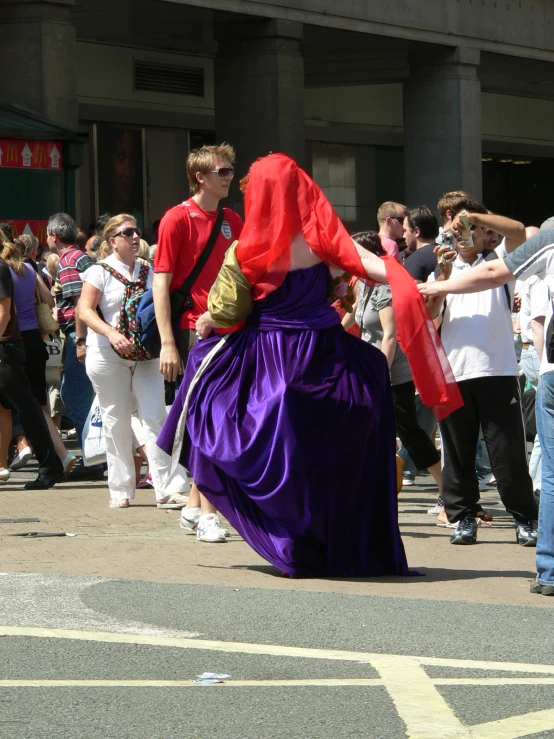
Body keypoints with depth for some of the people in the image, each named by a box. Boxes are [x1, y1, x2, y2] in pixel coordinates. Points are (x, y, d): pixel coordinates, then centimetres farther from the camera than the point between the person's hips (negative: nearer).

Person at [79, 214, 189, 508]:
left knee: (155, 416, -6)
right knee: (116, 422, 2)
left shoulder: (147, 272, 11)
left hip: (144, 354, 3)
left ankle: (165, 490, -7)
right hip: (108, 355, -3)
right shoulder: (100, 272, -2)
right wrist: (112, 335, -24)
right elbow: (85, 310, -10)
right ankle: (120, 490, 11)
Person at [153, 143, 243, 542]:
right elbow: (161, 283, -9)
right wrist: (167, 343, -15)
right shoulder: (178, 219, -6)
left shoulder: (233, 221, 13)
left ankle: (194, 506, 18)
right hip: (195, 329, -6)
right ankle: (206, 513, -7)